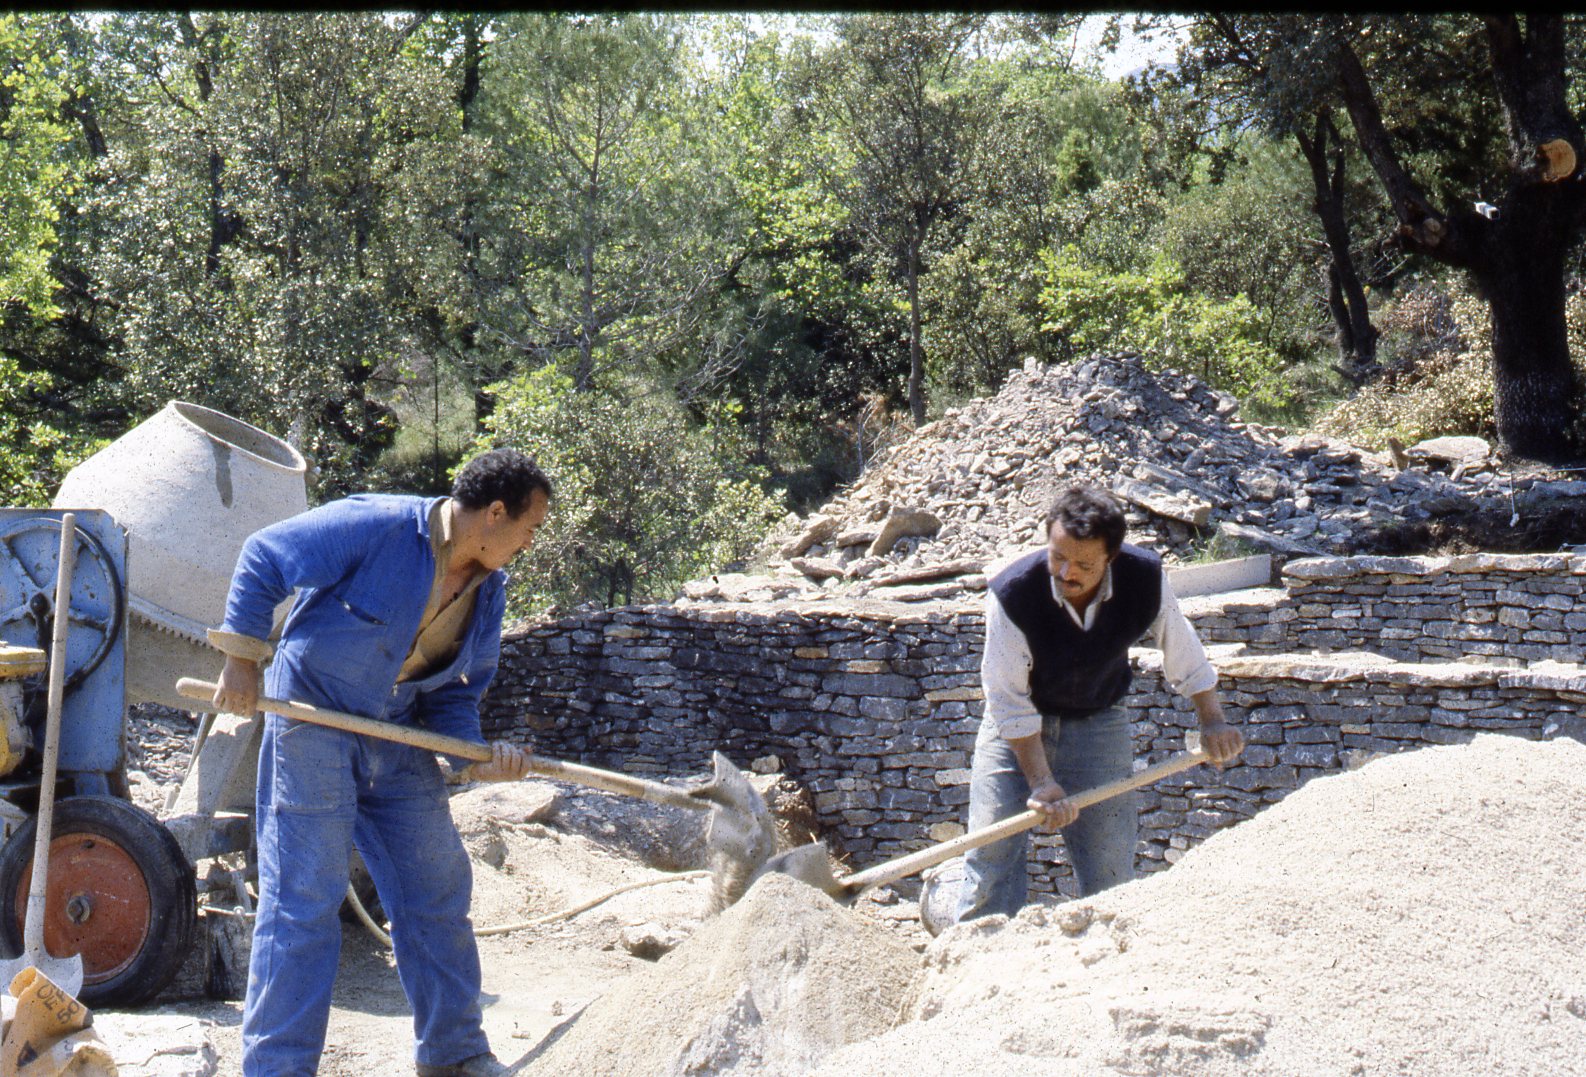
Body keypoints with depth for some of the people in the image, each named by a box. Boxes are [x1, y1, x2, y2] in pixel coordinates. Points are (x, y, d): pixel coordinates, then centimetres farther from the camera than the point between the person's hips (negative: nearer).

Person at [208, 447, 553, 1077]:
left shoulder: (488, 588, 2)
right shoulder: (376, 528, -20)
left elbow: (454, 689, 8)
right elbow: (262, 558, -13)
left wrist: (475, 755, -10)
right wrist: (242, 659, -13)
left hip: (398, 741, 7)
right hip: (312, 721, -7)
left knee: (439, 892, 10)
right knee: (302, 902, -6)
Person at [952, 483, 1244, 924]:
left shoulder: (1145, 578, -22)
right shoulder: (1011, 594, -30)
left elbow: (1183, 651, 0)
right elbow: (1010, 701, -21)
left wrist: (1212, 720, 5)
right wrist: (1042, 783, -23)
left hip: (1098, 724, 2)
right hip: (1017, 730, -2)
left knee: (1110, 869, 1)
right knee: (993, 850, -8)